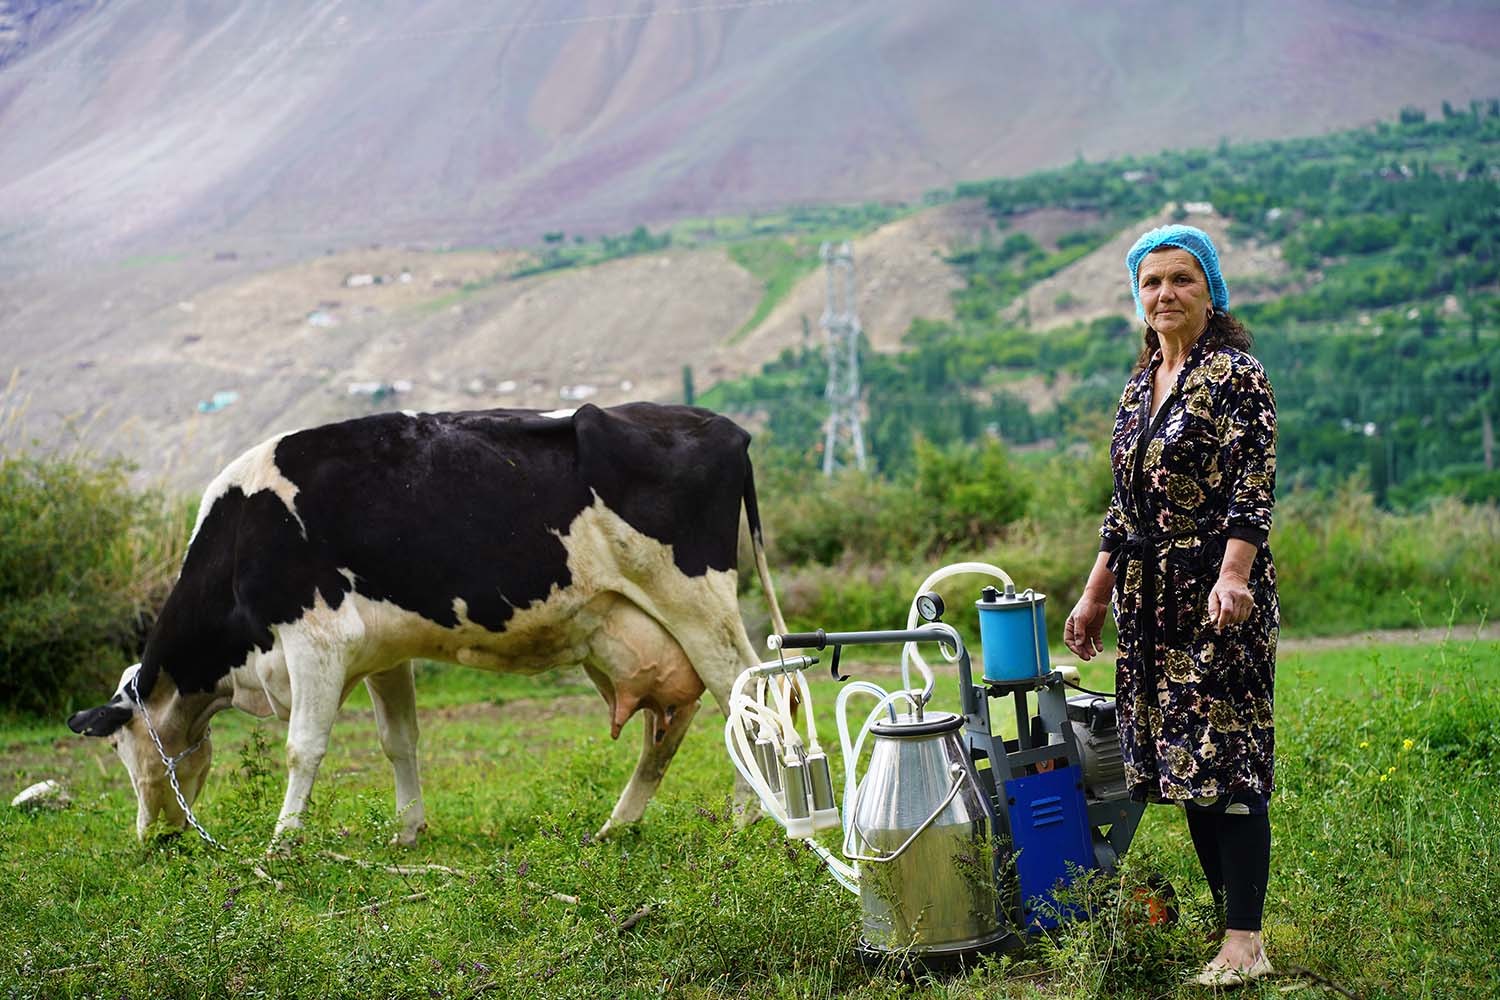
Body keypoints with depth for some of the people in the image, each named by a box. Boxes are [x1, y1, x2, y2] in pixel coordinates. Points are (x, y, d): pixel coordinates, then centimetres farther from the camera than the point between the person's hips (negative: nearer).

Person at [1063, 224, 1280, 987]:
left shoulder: (1234, 374, -6)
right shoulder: (1138, 388, 16)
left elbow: (1254, 486, -14)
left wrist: (1233, 575, -27)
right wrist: (1094, 596, 19)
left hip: (1216, 594, -8)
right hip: (1152, 601, 8)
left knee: (1225, 754, -9)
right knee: (1181, 756, 8)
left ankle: (1245, 941, -9)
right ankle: (1224, 917, 15)